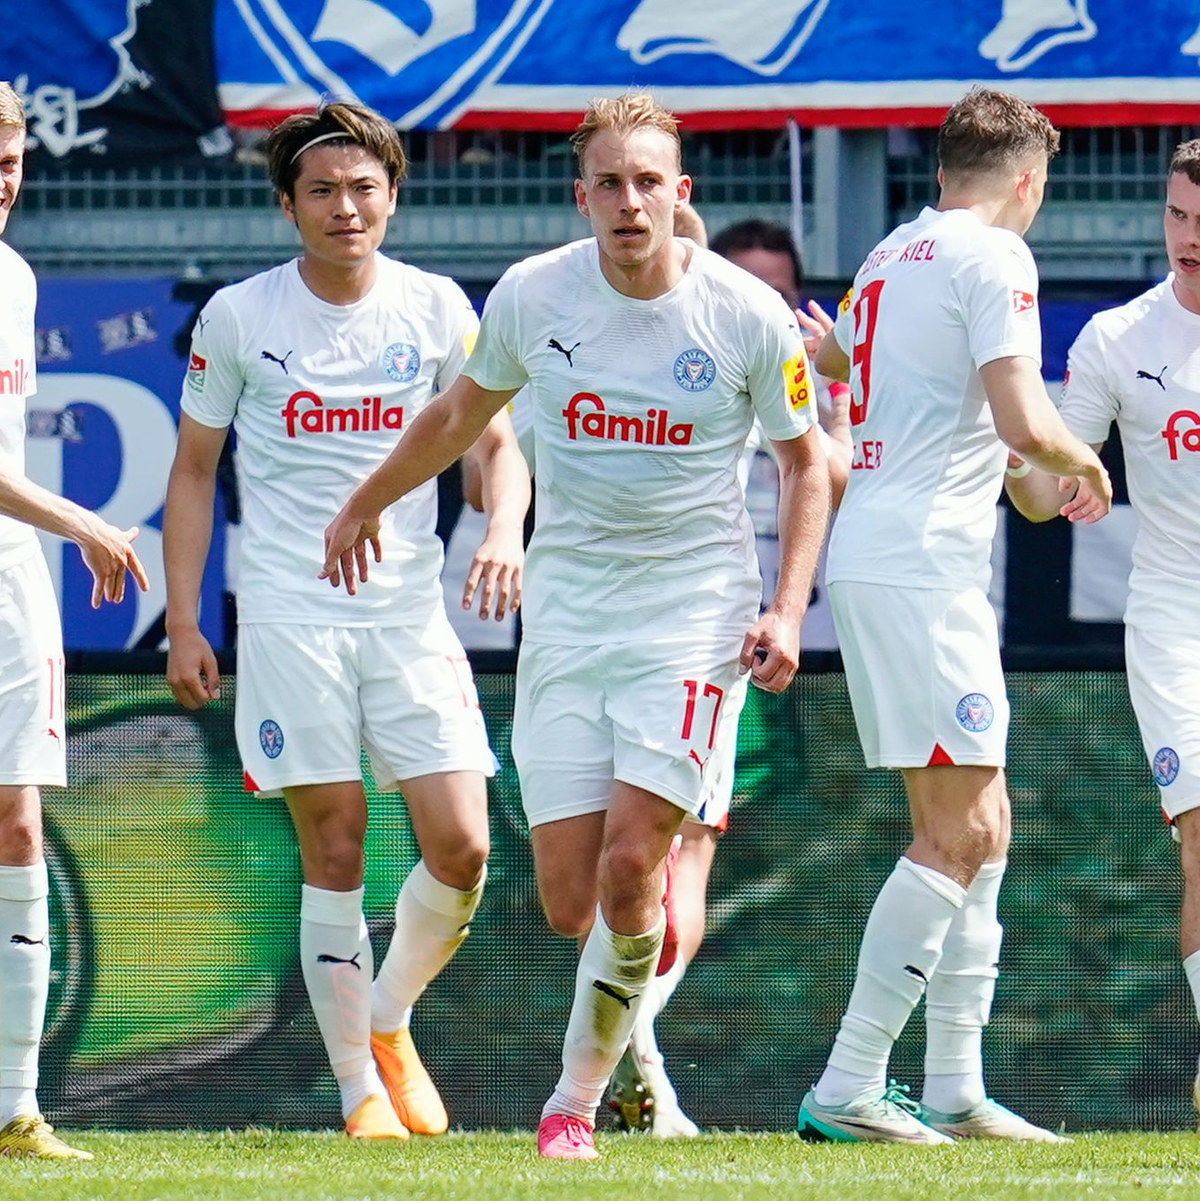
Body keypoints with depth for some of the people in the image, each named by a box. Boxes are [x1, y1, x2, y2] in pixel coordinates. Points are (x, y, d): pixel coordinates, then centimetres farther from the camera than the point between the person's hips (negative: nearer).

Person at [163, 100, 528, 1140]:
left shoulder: (436, 308, 4)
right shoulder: (238, 317, 1)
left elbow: (495, 442, 7)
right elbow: (193, 471, 8)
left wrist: (503, 533, -15)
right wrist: (183, 625, 3)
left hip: (411, 615, 2)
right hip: (290, 617, -2)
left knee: (461, 849, -7)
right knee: (334, 853, -4)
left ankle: (389, 1022, 19)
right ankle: (360, 1090, 3)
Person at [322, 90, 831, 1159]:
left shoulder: (749, 315, -7)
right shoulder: (531, 296, -2)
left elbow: (805, 464, 6)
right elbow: (462, 414, 18)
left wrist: (787, 610, -6)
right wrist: (366, 505, 30)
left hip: (696, 615, -2)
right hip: (567, 617, 2)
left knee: (629, 865, -17)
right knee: (569, 899, -4)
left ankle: (578, 1094, 1)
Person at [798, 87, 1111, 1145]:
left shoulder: (891, 256, 17)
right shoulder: (994, 256, -9)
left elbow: (831, 366, 32)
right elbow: (1023, 423, -19)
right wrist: (1084, 463, 1)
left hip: (866, 560, 9)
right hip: (921, 569, -9)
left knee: (980, 823, 14)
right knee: (958, 833, -10)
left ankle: (954, 1090, 14)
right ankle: (847, 1089, -16)